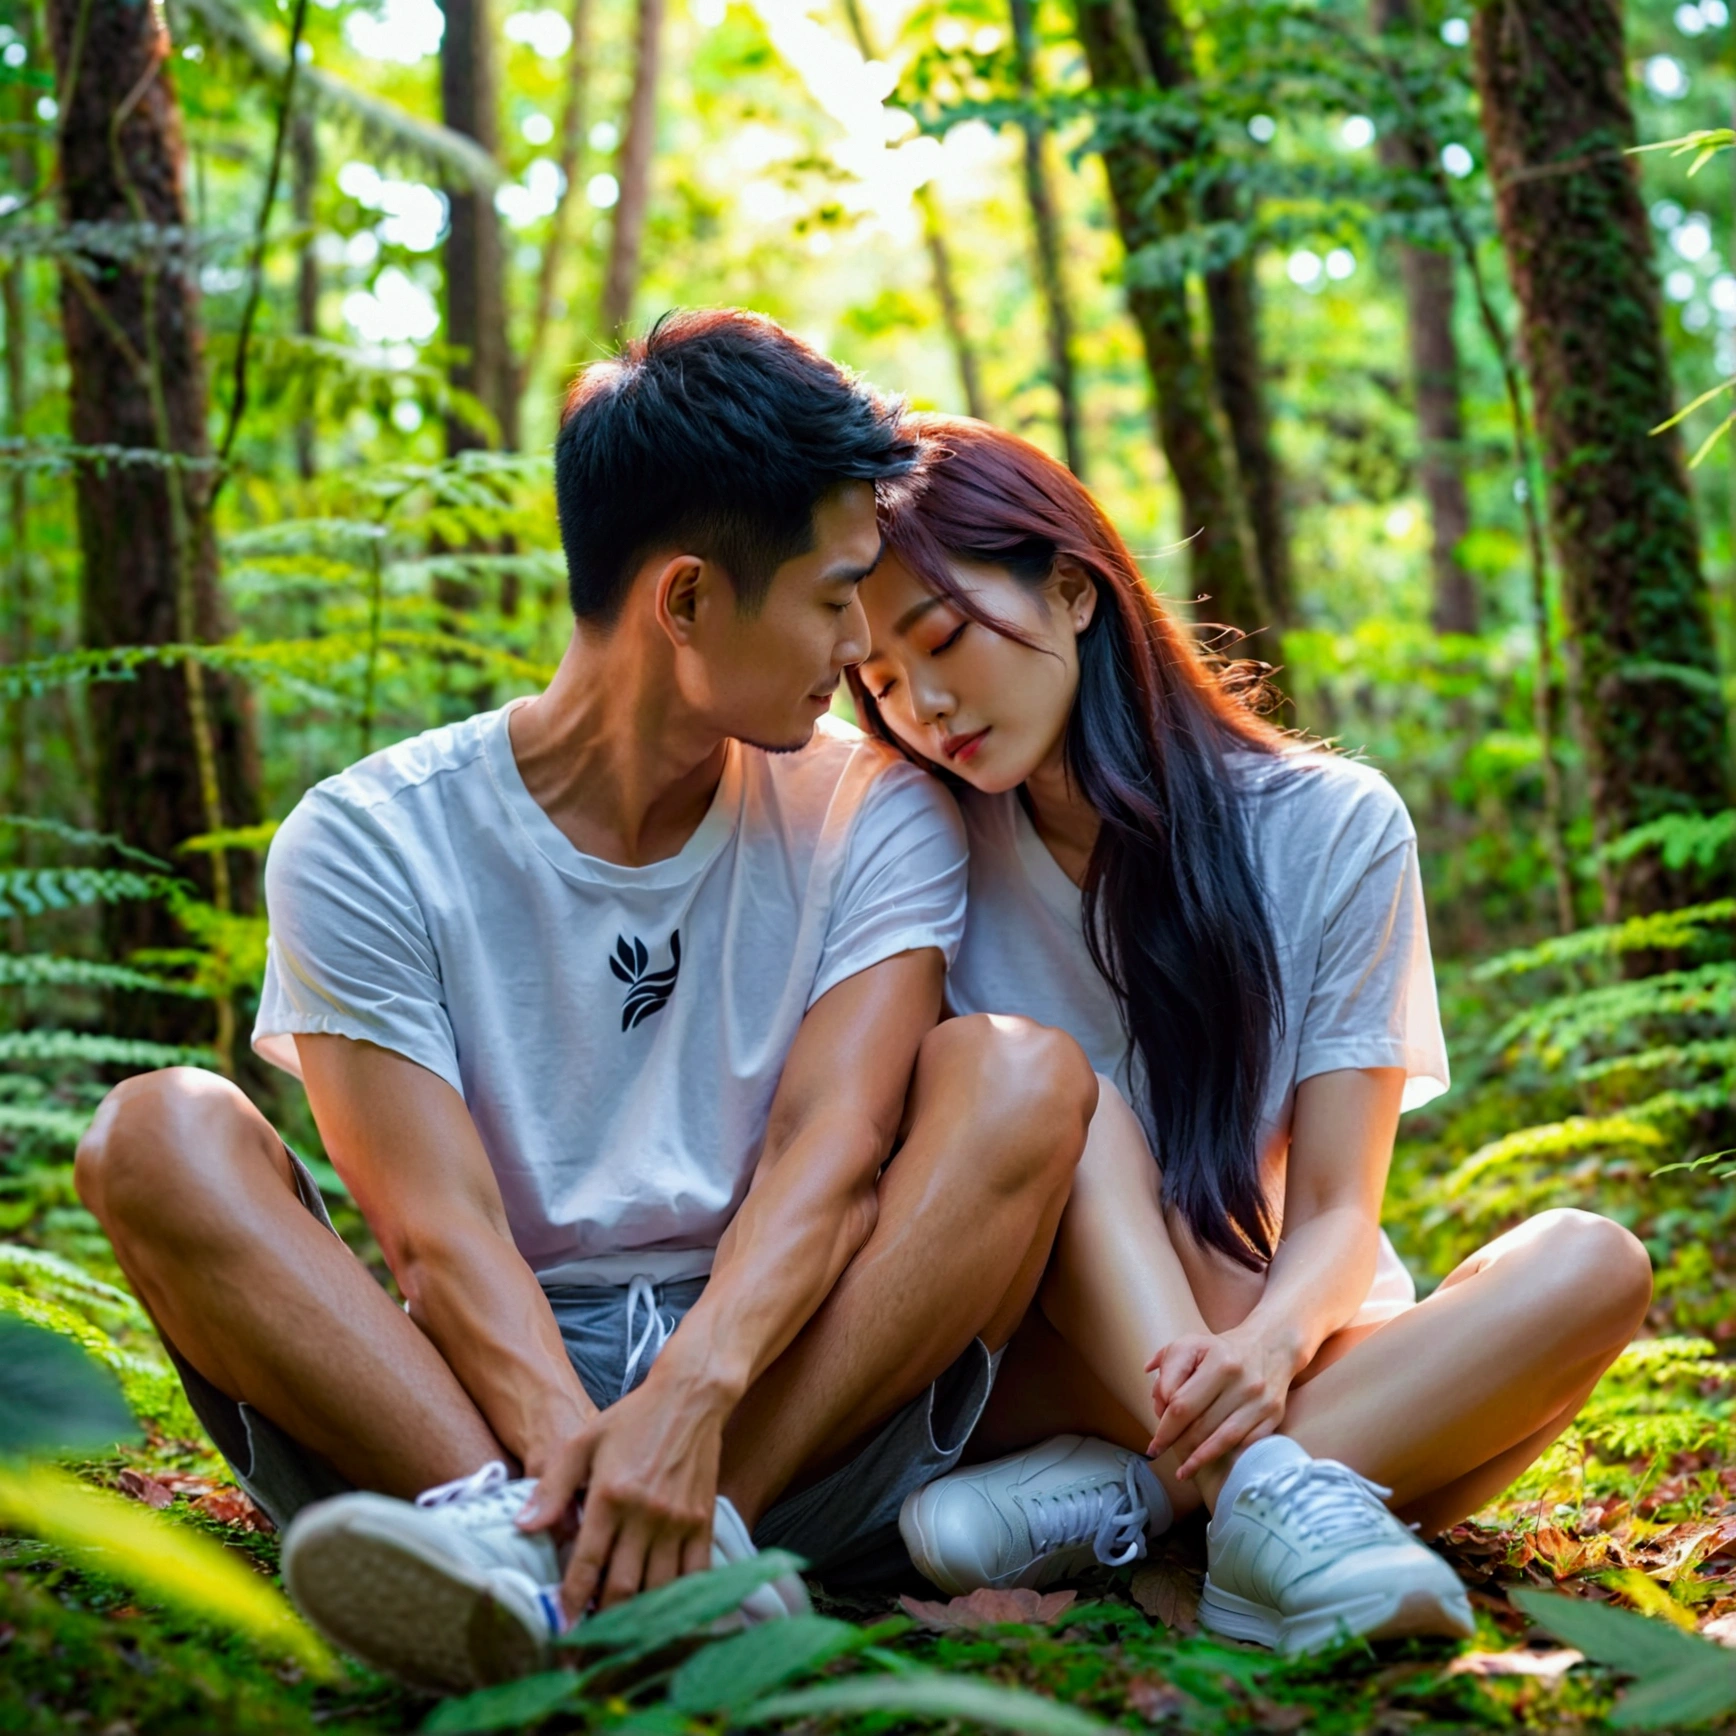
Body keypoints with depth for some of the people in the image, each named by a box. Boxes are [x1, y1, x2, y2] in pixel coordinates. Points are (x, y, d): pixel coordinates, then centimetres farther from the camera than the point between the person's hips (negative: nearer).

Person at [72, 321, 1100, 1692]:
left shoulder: (874, 816, 4)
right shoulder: (373, 845, -2)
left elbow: (829, 1147, -11)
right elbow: (438, 1227, -13)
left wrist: (689, 1399, -30)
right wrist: (571, 1445, -32)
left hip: (799, 1396, 1)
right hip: (478, 1396, -1)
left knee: (1020, 1075, -22)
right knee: (159, 1134, -20)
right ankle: (526, 1529, -42)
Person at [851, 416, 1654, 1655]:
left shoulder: (1331, 829, -5)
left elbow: (1338, 1211, -9)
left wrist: (1268, 1343, -31)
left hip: (1287, 1364, 0)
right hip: (1049, 1361, 0)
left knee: (1589, 1268, -25)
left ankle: (1116, 1500, -34)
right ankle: (1261, 1499, -42)